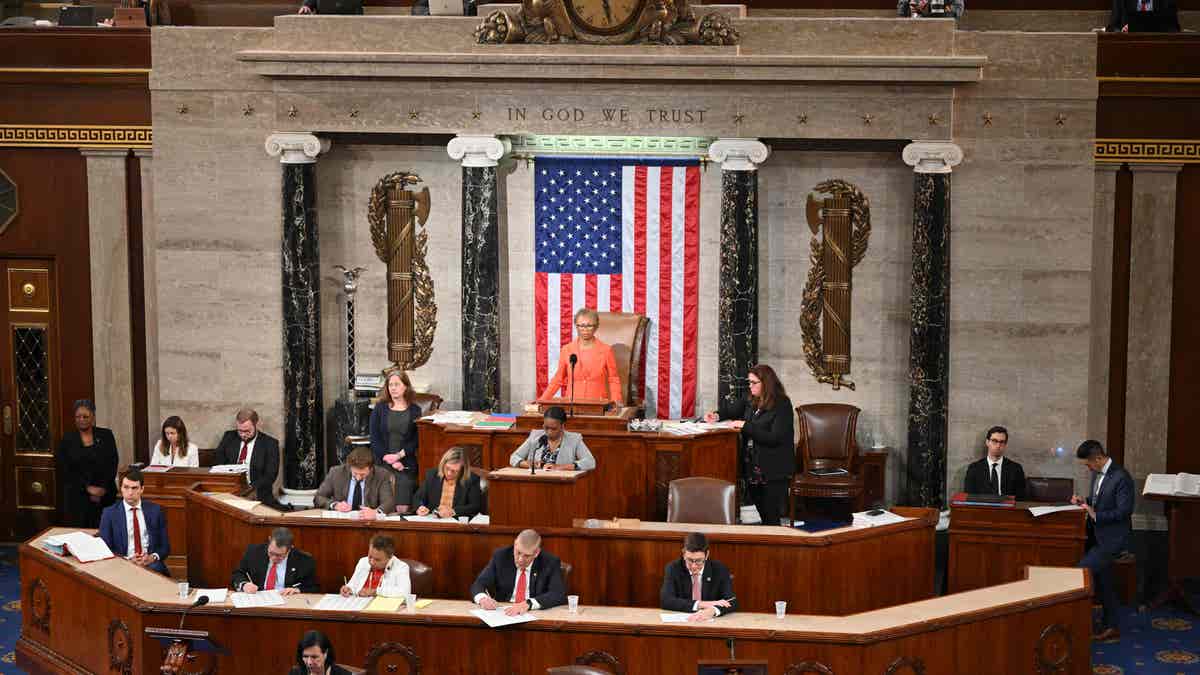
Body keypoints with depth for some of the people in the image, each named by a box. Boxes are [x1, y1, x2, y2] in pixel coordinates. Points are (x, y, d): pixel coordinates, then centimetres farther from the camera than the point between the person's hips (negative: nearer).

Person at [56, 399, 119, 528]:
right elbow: (65, 471, 0)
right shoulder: (67, 440, 7)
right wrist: (88, 488, -9)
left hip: (105, 495, 0)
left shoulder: (106, 435, 8)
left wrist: (103, 489, -9)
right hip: (77, 497, 0)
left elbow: (112, 465, 3)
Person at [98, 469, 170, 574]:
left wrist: (153, 557, -10)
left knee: (156, 568, -34)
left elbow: (165, 547, 12)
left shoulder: (155, 510, 10)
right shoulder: (109, 513, 6)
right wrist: (127, 560, -14)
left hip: (151, 563, 1)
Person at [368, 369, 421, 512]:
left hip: (406, 465, 0)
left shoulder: (415, 410, 8)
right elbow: (374, 438, 2)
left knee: (403, 508, -14)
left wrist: (399, 455, -12)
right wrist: (390, 460, -7)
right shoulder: (379, 408, 8)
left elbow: (416, 440, 1)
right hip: (383, 463, 0)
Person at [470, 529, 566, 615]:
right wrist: (482, 598, -24)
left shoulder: (551, 563, -6)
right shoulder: (500, 556, 0)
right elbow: (478, 585, 1)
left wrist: (528, 604, -31)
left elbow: (559, 594, -17)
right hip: (502, 613, 3)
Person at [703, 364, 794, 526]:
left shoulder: (782, 405, -12)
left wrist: (745, 426, -18)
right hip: (752, 468, 7)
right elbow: (734, 409, 27)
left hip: (773, 471, -7)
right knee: (761, 514, 11)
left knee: (771, 518, -6)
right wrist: (718, 415, 6)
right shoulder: (752, 403, 9)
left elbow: (775, 438, -20)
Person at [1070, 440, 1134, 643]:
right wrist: (1084, 502, 3)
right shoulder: (1097, 474, 9)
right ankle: (1110, 627, 23)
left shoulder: (1121, 478, -19)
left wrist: (1095, 515, -20)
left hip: (1113, 537, -9)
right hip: (1099, 535, 9)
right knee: (1104, 580, 14)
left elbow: (1123, 511, -20)